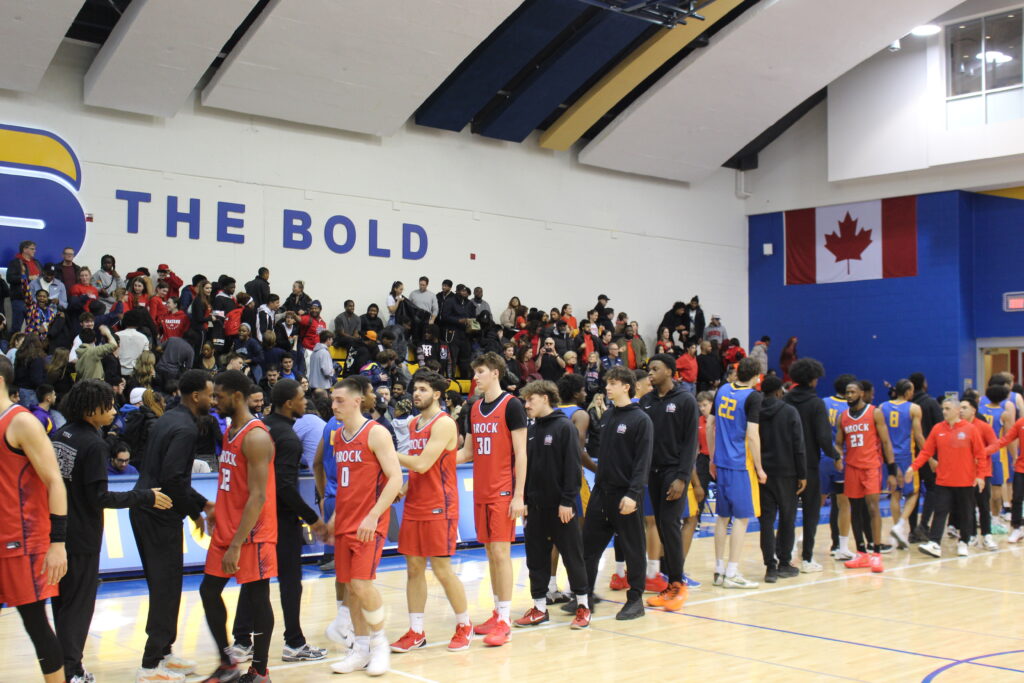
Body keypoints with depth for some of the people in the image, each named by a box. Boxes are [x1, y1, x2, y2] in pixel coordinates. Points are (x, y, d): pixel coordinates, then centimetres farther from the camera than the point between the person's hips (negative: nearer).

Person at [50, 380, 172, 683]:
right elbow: (99, 497, -20)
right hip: (82, 537, -8)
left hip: (59, 530, 8)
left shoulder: (61, 435, 5)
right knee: (78, 605, 3)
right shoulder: (94, 444, -19)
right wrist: (145, 497, -14)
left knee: (62, 602, 17)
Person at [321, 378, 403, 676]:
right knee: (349, 586, 7)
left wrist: (373, 516, -21)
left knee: (362, 583, -14)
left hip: (370, 522, -7)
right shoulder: (338, 436, 12)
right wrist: (334, 517, 17)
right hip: (344, 522, 7)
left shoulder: (376, 433, -10)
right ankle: (361, 649, 17)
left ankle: (380, 643, 5)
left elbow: (395, 478, -15)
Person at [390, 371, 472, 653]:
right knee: (414, 568, 7)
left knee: (441, 569, -2)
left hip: (439, 507, -8)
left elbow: (422, 463, -21)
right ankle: (416, 632, 14)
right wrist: (405, 487, 7)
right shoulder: (413, 423, 13)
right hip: (414, 505, 8)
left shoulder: (444, 423, -13)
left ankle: (464, 626, 15)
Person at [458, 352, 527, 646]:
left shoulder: (511, 405, -7)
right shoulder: (475, 408, 13)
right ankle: (498, 613, 19)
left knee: (500, 552, -7)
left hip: (503, 492, -7)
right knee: (490, 552, 11)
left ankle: (504, 621, -3)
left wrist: (518, 495, -14)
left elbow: (520, 452, -10)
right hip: (481, 491, 7)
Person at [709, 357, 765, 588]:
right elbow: (752, 435, -16)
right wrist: (759, 468, -9)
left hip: (722, 464, 7)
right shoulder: (752, 397, -11)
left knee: (723, 516, 13)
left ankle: (719, 570, 18)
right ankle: (732, 573, -1)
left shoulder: (722, 390, 9)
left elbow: (711, 427, 14)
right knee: (742, 518, 0)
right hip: (741, 465, -7)